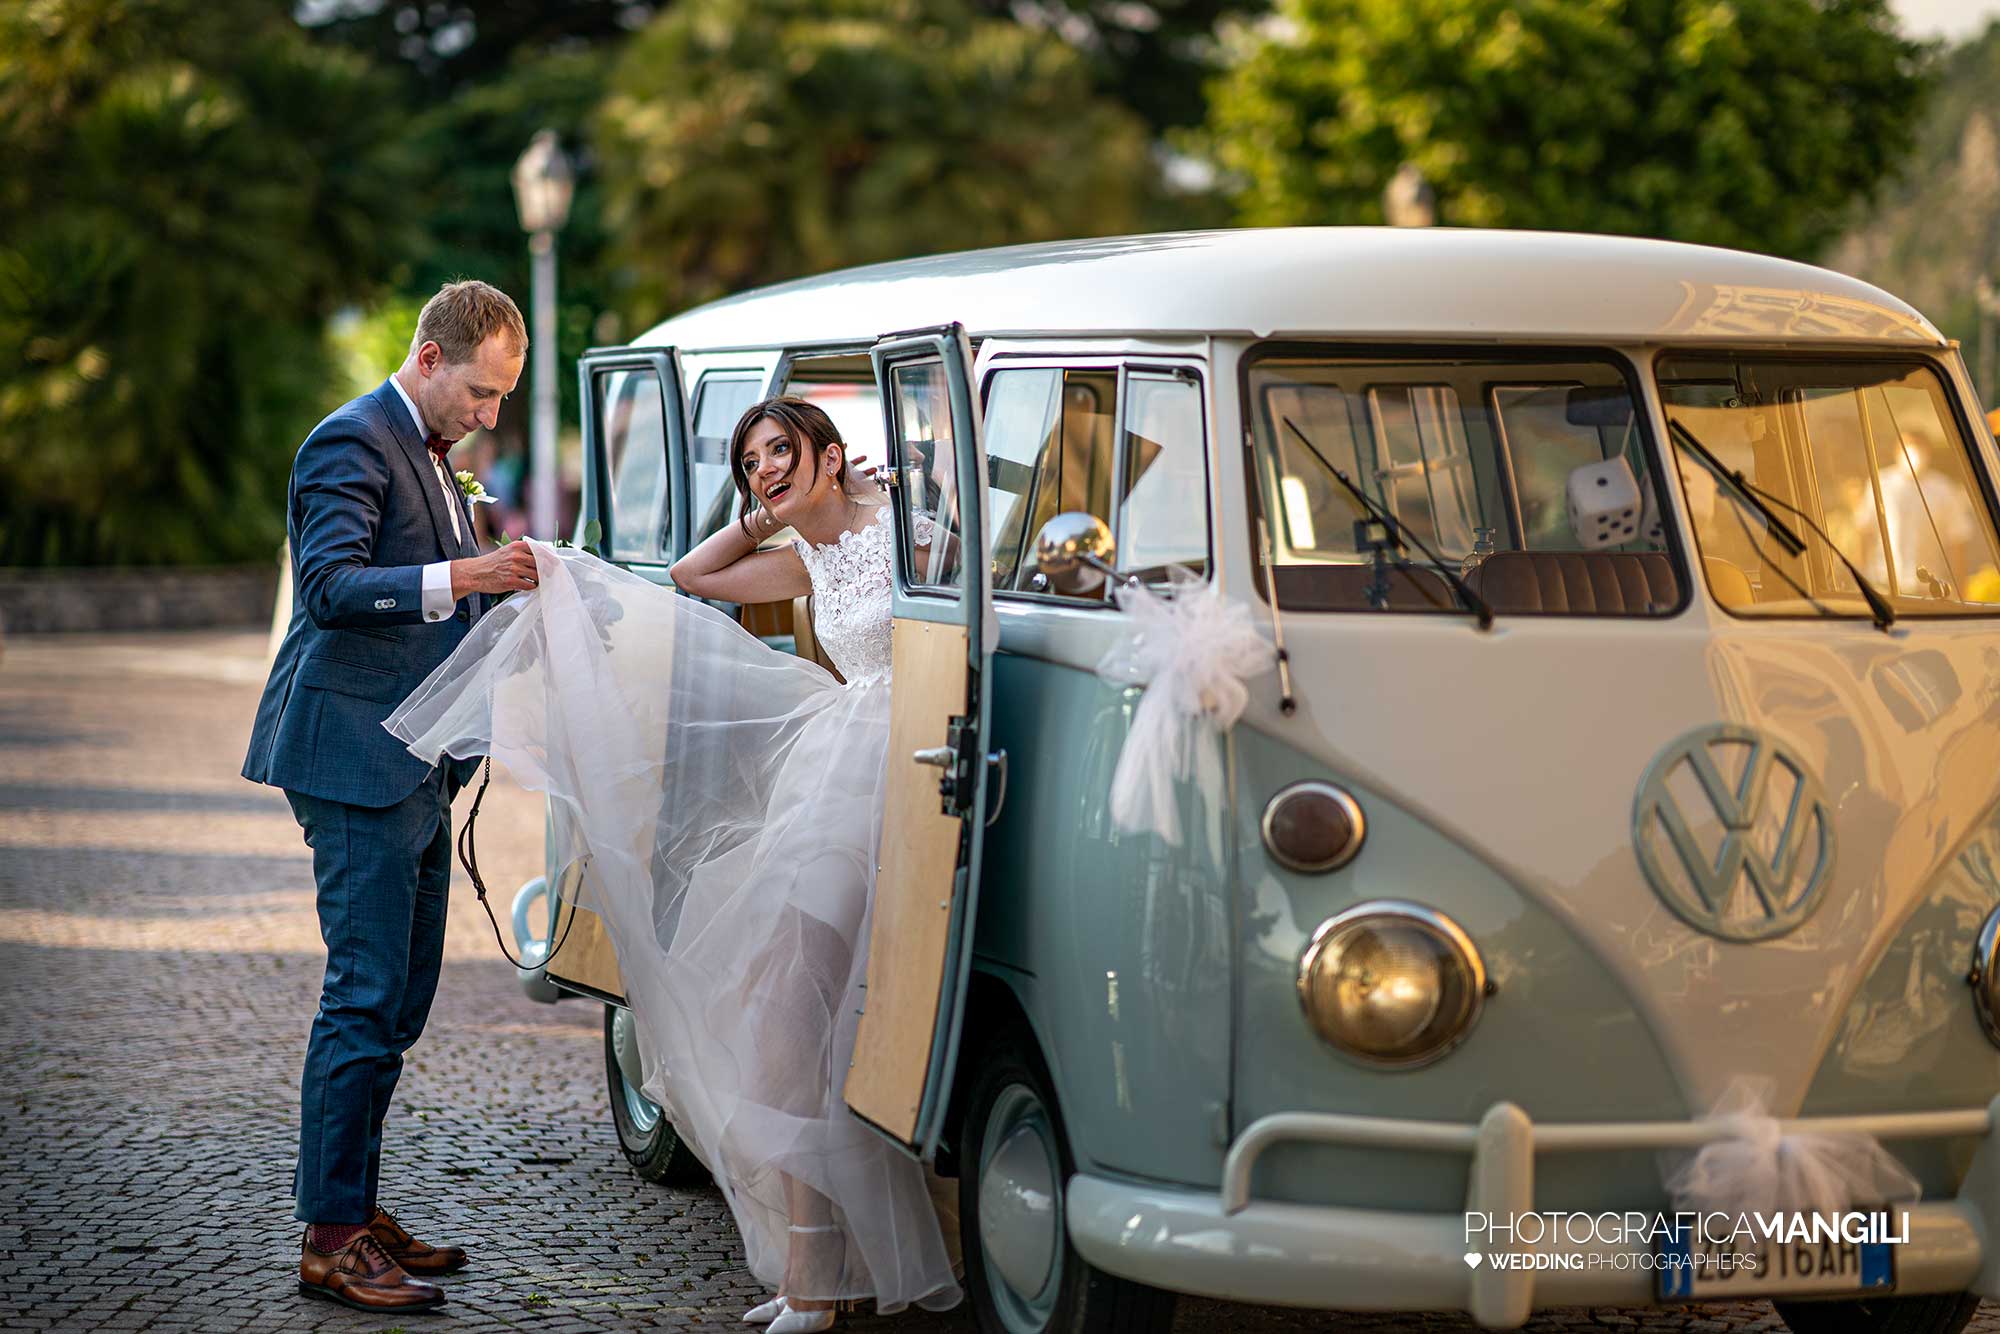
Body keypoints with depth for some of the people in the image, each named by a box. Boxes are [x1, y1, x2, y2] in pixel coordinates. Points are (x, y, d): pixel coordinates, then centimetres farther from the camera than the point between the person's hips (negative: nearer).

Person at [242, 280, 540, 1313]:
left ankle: (355, 1208, 21)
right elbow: (330, 589, -22)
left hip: (412, 764, 10)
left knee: (399, 995, 12)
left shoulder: (426, 452, 21)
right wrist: (462, 577, -30)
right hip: (358, 760, -10)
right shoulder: (352, 443, -11)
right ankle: (330, 1237, -5)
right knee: (366, 995, -10)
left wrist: (500, 589, 12)